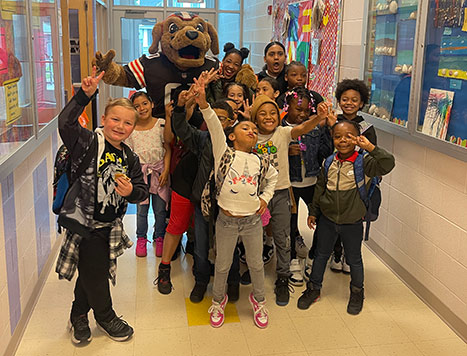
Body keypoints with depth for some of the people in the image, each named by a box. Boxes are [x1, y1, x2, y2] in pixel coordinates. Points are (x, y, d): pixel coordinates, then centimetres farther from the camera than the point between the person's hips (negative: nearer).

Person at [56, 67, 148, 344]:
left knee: (92, 273, 20)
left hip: (110, 226, 6)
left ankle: (79, 316, 42)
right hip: (85, 223, -5)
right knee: (95, 274, 7)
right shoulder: (88, 143, -12)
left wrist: (132, 192, -15)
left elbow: (143, 192, 7)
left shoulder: (130, 158, 4)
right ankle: (106, 317, 33)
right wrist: (85, 95, -36)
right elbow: (65, 123, -30)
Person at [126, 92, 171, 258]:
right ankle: (141, 239, 24)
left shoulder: (161, 124, -3)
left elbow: (168, 148, -2)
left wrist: (166, 171, -9)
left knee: (160, 209, 5)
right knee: (141, 208, 6)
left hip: (159, 170, -1)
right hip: (140, 171, 1)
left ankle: (159, 238, 24)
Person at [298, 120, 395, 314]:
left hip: (352, 222, -3)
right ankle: (314, 289, 37)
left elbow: (387, 164, -33)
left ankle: (357, 292, 39)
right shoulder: (329, 162, -2)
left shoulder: (363, 163, -15)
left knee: (354, 259, 15)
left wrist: (370, 147, -38)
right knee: (321, 254, 18)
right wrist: (313, 211, 12)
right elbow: (320, 187, 9)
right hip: (327, 219, 4)